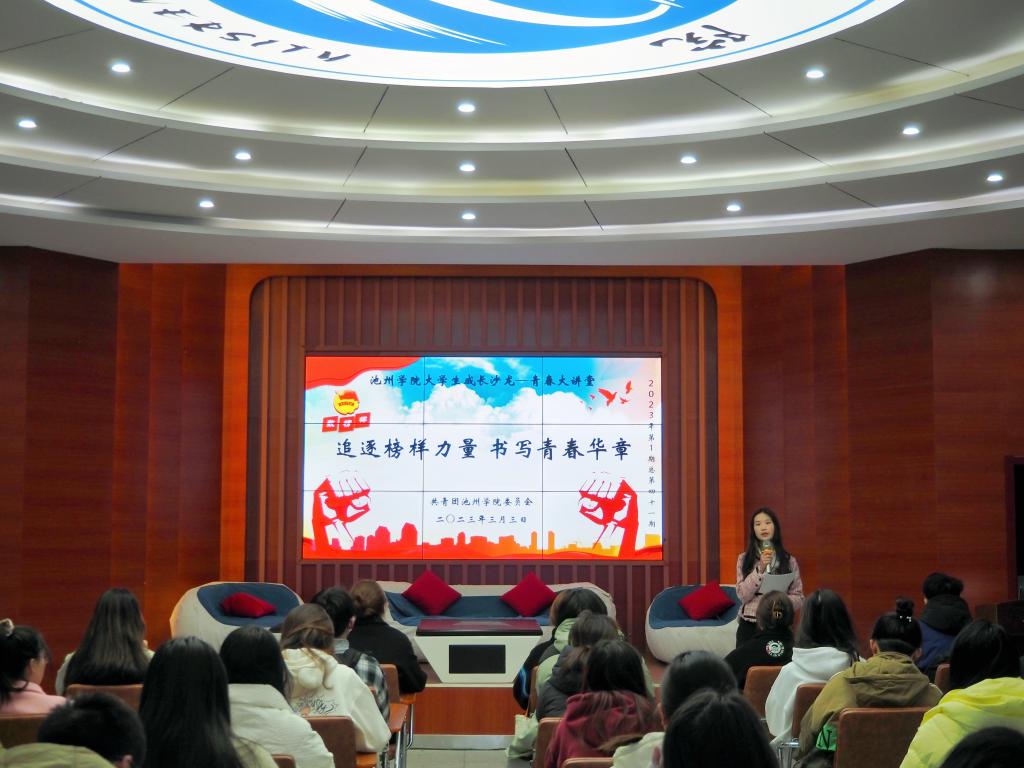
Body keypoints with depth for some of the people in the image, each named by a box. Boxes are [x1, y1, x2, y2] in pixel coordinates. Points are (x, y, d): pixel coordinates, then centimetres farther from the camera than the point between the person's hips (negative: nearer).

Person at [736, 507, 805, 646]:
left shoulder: (789, 561, 5)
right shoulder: (744, 559, 4)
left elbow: (799, 598, 4)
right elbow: (743, 595, -6)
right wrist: (760, 568, -15)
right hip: (749, 627, 0)